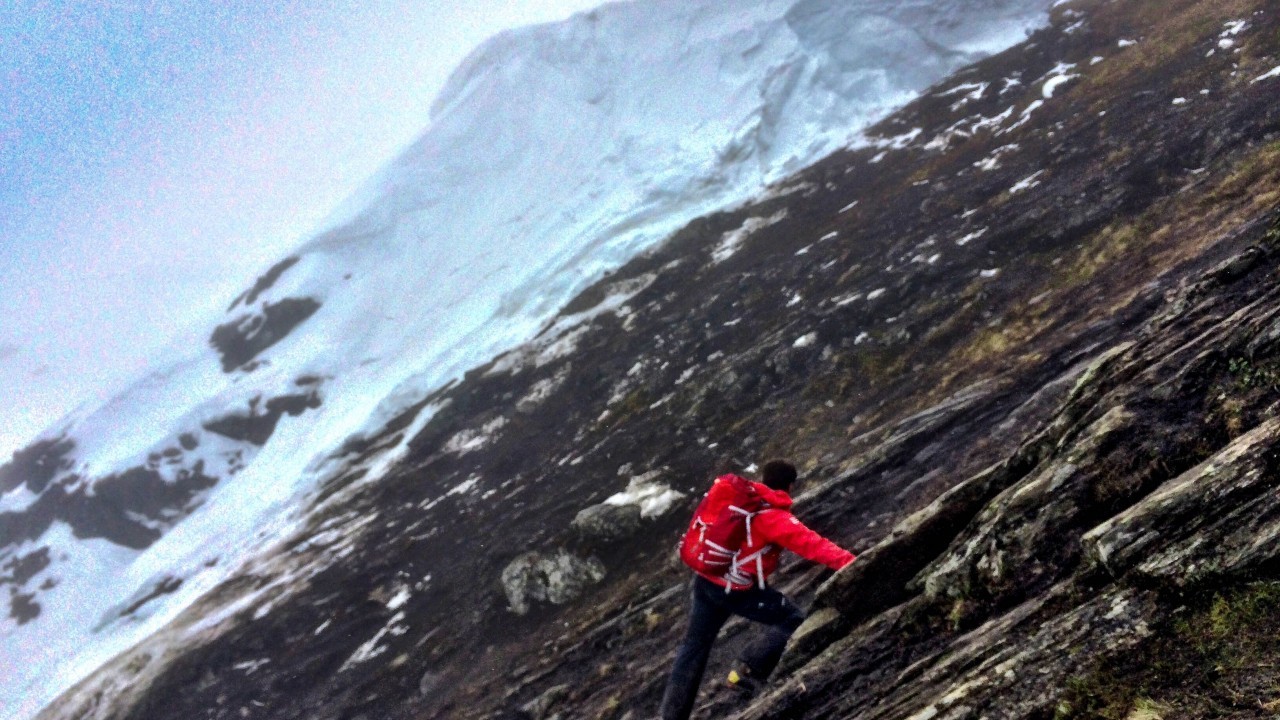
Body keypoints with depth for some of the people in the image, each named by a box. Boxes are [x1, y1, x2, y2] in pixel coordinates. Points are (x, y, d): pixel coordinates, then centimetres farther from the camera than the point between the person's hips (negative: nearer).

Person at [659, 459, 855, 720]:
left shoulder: (731, 493, 2)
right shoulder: (773, 518, -20)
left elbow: (701, 521, 17)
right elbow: (808, 542, -30)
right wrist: (848, 562, -36)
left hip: (704, 578, 8)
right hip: (737, 589, -7)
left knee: (694, 645, 19)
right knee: (793, 621, 7)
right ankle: (748, 672, 6)